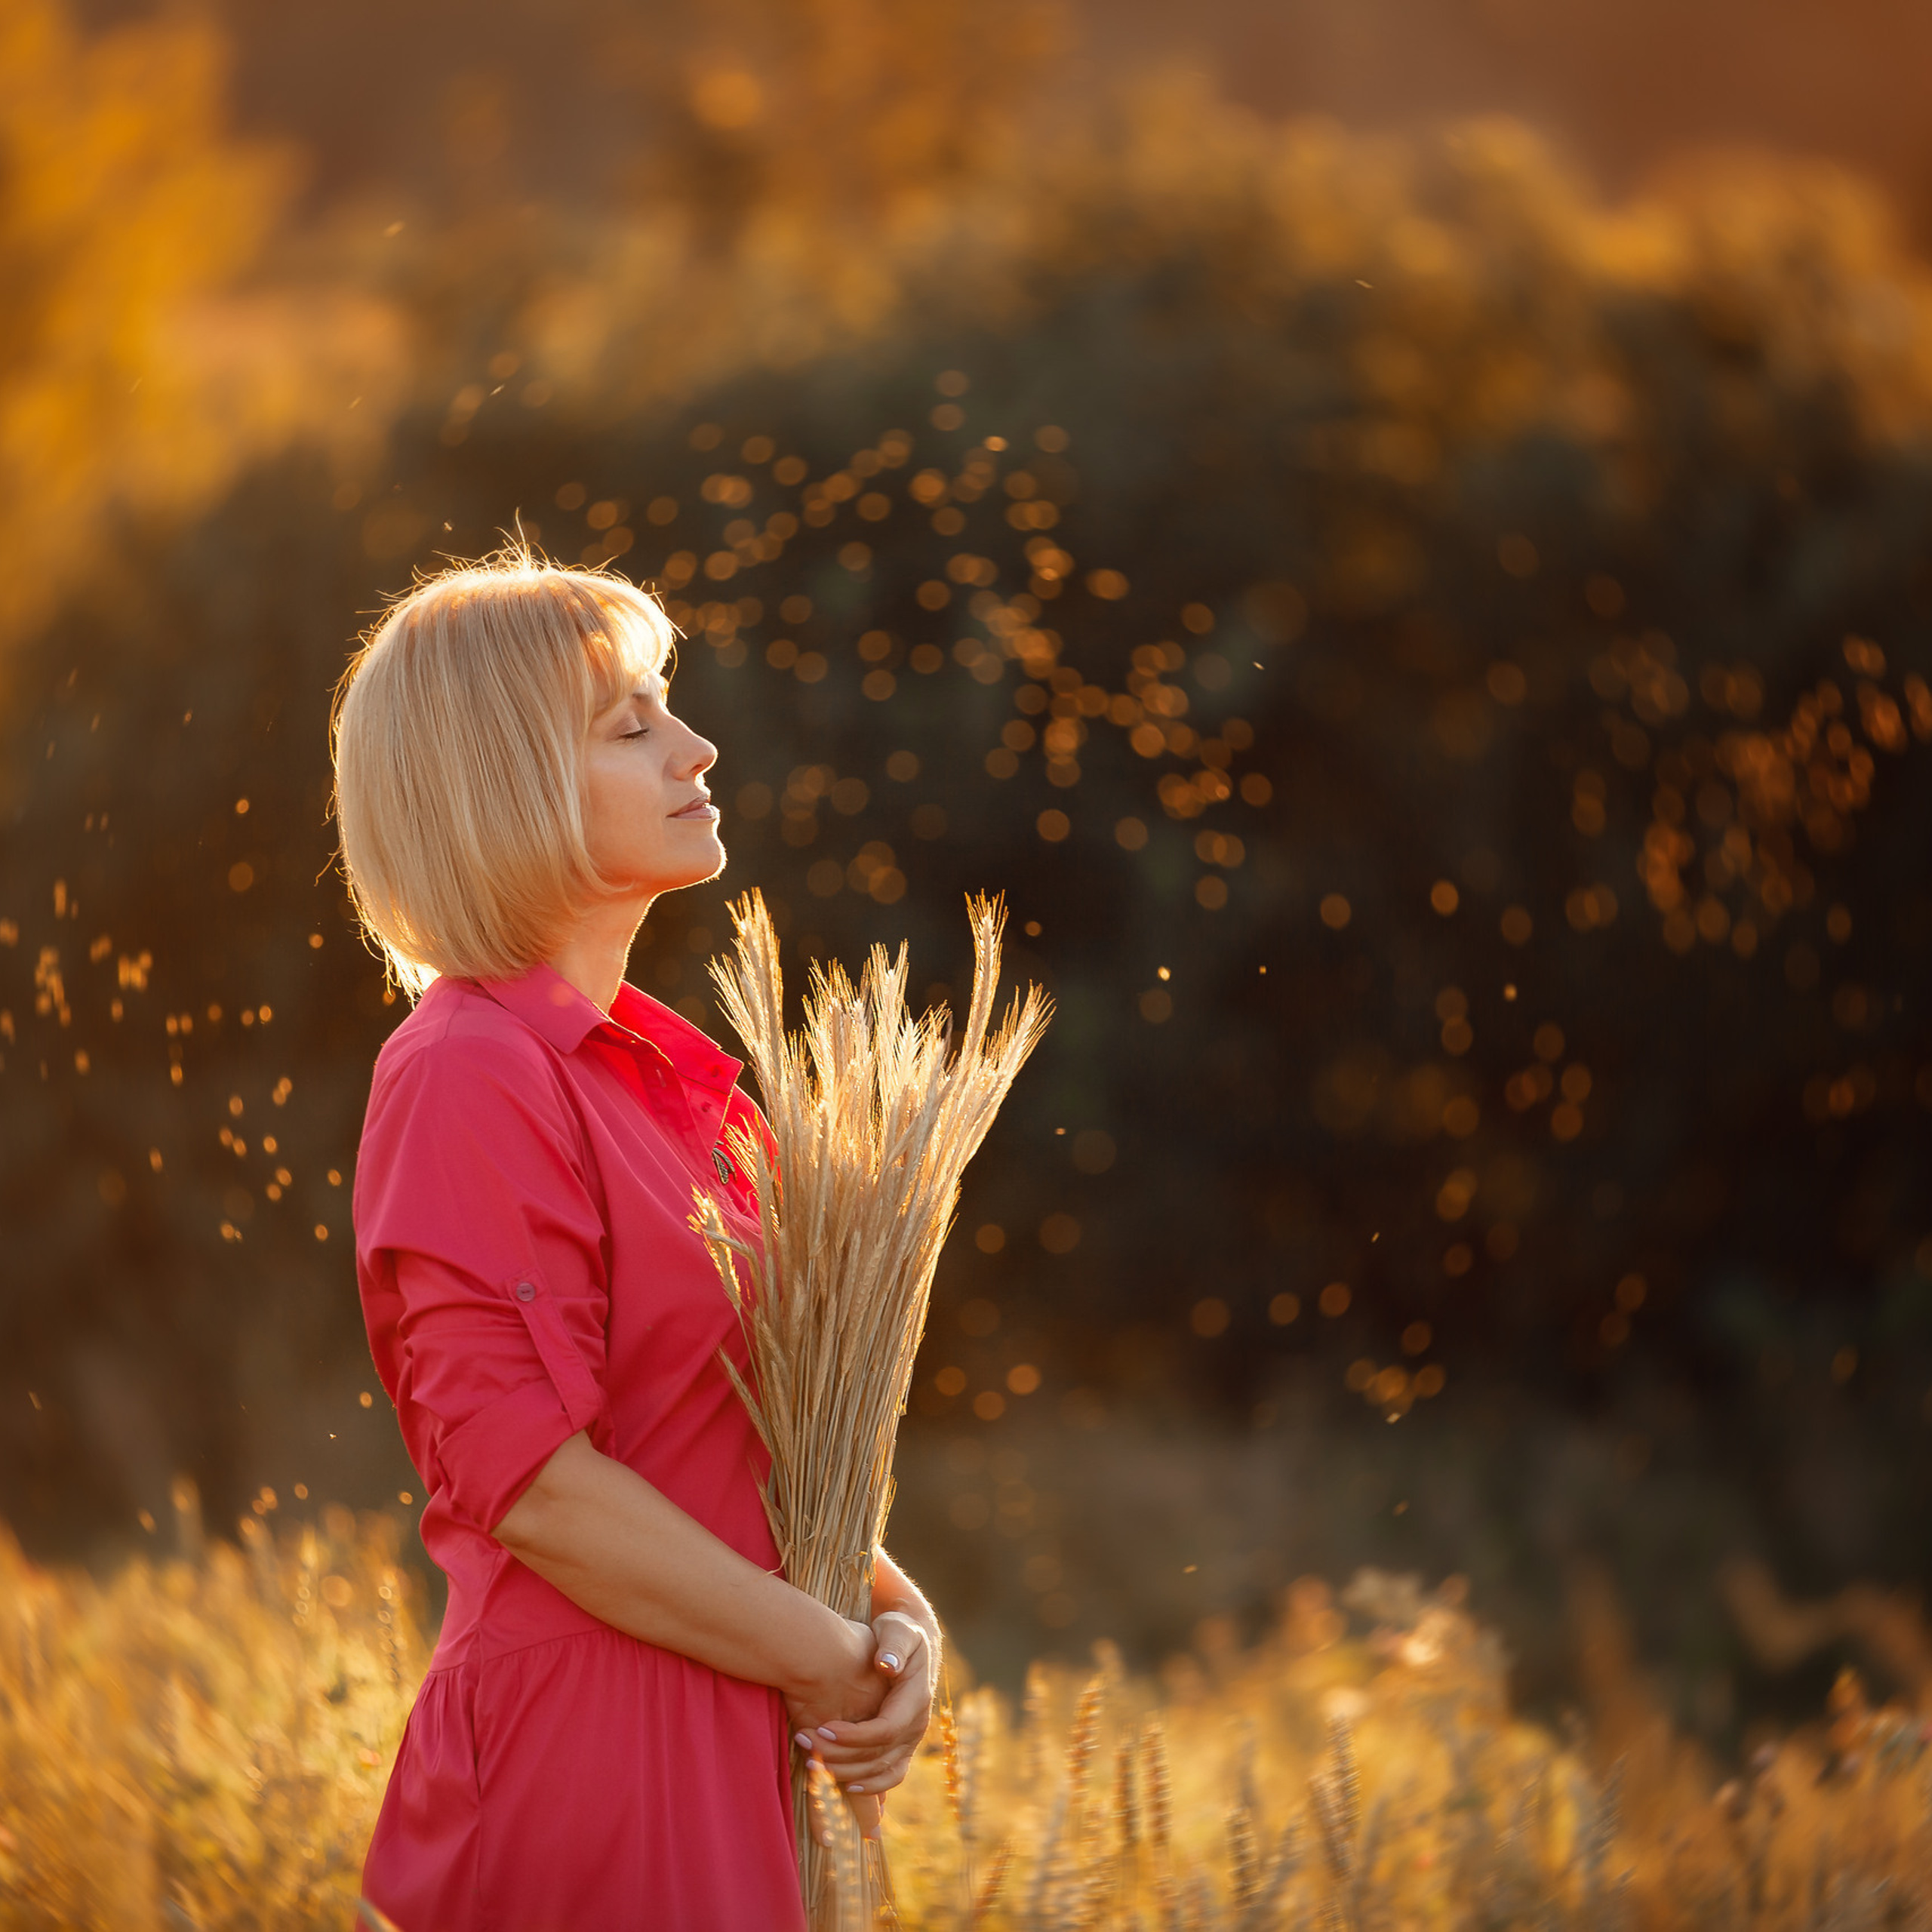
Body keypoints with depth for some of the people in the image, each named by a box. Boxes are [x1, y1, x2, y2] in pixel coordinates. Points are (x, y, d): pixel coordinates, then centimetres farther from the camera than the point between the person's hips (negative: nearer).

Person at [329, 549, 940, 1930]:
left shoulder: (651, 1070, 11)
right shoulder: (469, 1078, -16)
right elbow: (531, 1478, -21)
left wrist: (889, 1606, -1)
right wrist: (833, 1660, -15)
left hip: (736, 1752, 8)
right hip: (589, 1759, -8)